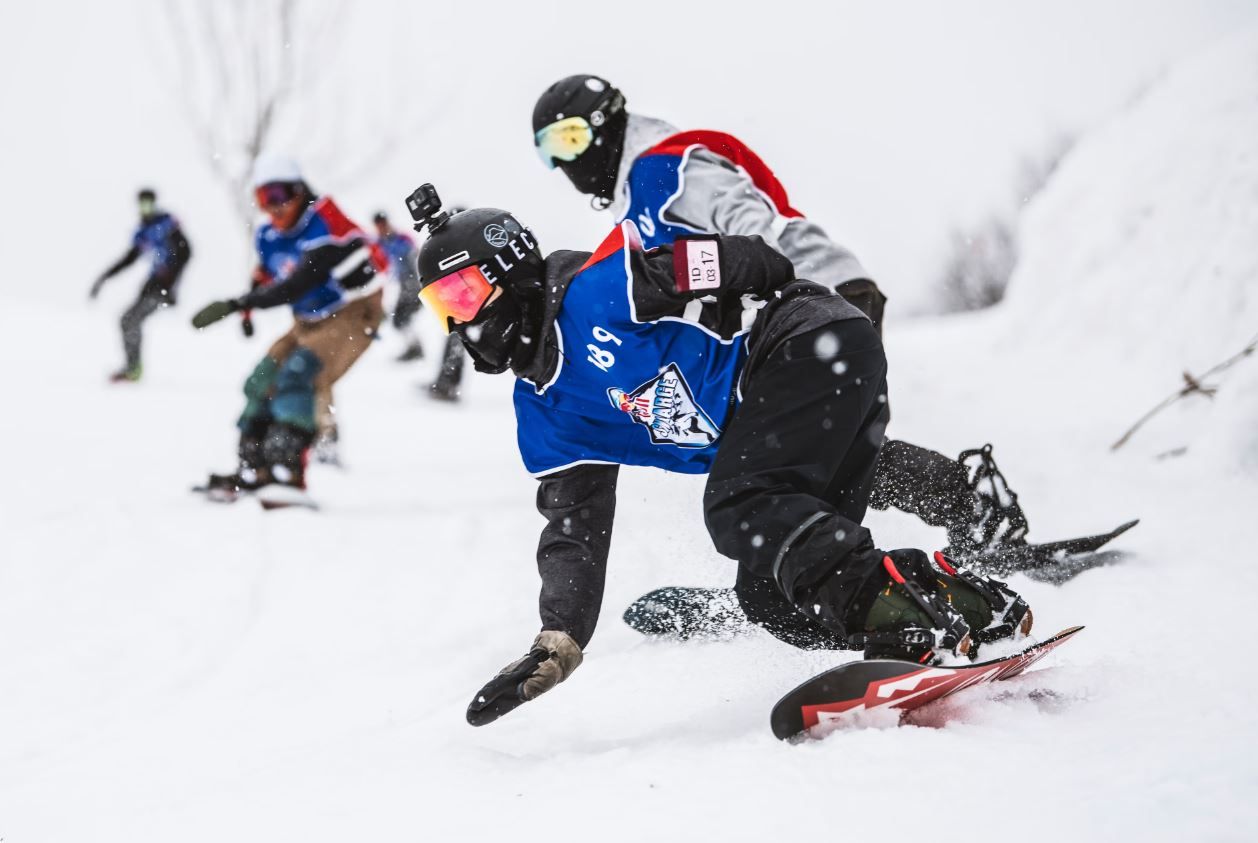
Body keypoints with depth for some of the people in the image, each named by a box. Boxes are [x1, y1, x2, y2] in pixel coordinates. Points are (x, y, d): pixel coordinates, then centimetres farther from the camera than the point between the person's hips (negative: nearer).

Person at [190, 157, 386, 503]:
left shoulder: (323, 228, -24)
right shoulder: (269, 236, 2)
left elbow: (296, 286, -32)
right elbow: (265, 278, 21)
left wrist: (236, 304, -32)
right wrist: (247, 311, 6)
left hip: (353, 315, -9)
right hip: (310, 320, 9)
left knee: (297, 377, -27)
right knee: (262, 381, 4)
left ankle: (288, 471, -34)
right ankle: (253, 469, 15)